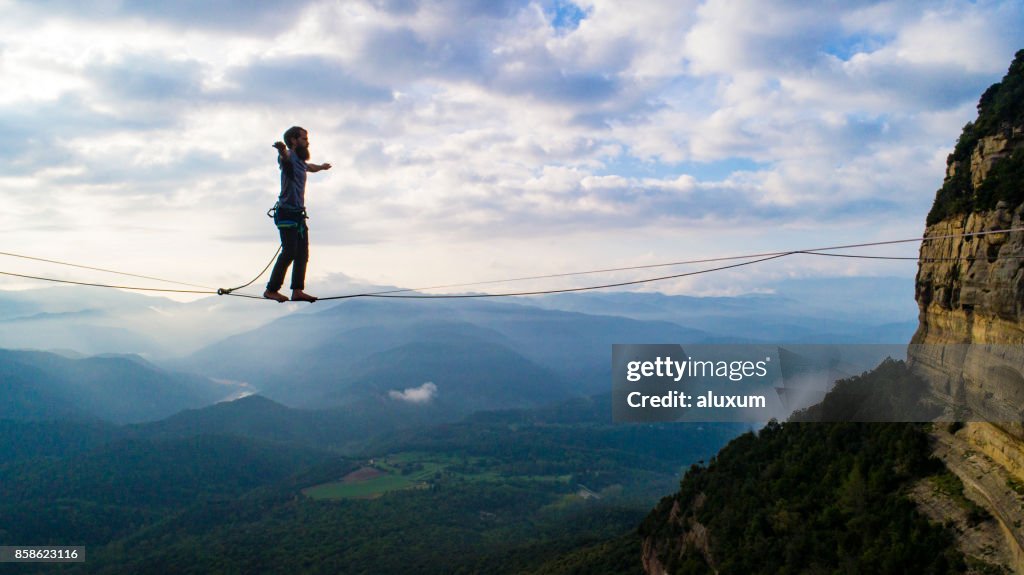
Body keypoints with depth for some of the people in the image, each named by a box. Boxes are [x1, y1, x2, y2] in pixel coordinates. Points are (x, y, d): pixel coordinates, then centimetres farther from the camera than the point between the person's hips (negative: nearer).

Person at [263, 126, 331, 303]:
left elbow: (310, 167, 43)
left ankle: (297, 290, 7)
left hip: (298, 214, 9)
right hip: (287, 213, -9)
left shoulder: (301, 160, 19)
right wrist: (282, 150, -58)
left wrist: (322, 166, 64)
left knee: (302, 253, 5)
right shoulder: (289, 157, -8)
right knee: (289, 251, -12)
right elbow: (285, 157, -34)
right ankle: (271, 290, -4)